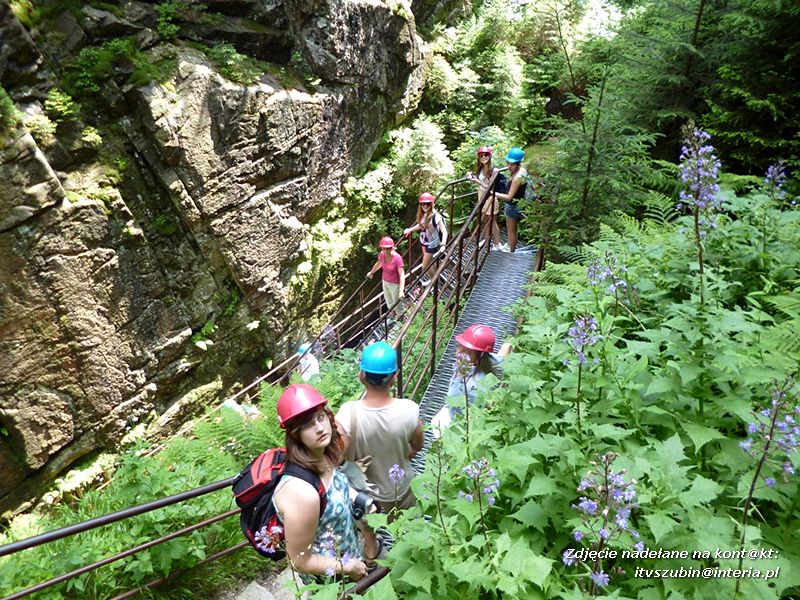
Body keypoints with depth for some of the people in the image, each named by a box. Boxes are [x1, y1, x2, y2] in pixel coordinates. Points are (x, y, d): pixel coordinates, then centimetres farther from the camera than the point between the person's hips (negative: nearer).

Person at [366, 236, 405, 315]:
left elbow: (402, 275, -32)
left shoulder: (397, 258, -29)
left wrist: (401, 291, -42)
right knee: (390, 305, 26)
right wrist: (371, 272, 28)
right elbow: (378, 263, 12)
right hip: (385, 282, 6)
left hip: (395, 284, -6)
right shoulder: (382, 254, -12)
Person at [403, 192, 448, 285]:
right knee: (429, 262, 26)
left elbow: (444, 231, -31)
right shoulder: (423, 214, -8)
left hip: (432, 244, -7)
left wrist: (443, 245, -44)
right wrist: (410, 230, 22)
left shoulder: (435, 216, -29)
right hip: (424, 241, 7)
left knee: (425, 267, 5)